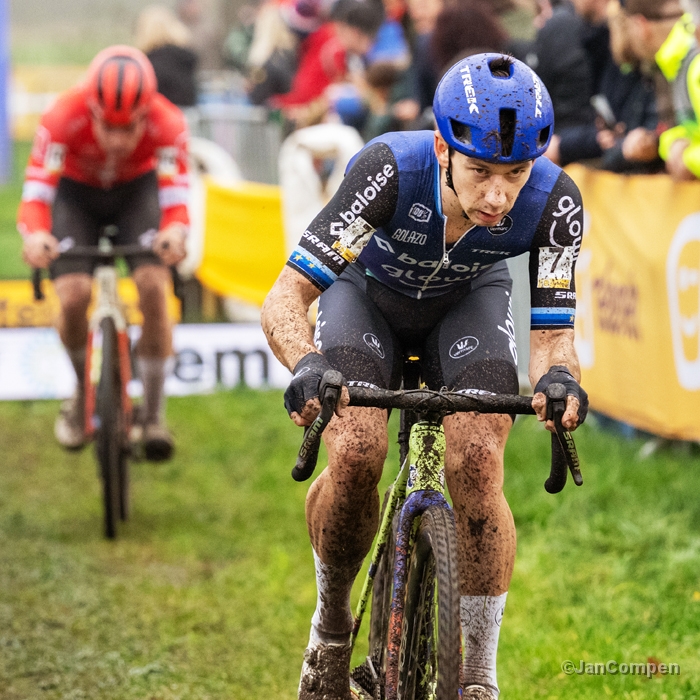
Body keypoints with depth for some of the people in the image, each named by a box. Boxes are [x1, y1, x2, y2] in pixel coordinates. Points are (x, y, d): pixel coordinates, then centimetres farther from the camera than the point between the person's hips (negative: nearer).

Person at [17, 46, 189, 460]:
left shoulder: (168, 125, -32)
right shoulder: (63, 119, -36)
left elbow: (175, 190, -33)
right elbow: (38, 184, -36)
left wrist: (175, 230, -56)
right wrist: (34, 233, -57)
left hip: (137, 191, 0)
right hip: (77, 193, 0)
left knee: (153, 286, -23)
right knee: (73, 295, -20)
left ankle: (153, 415, -9)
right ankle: (84, 393, 12)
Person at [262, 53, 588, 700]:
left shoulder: (553, 201, -33)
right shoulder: (391, 170, -40)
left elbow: (553, 333, -26)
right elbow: (286, 297, -38)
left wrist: (557, 376, -50)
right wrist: (308, 366, -58)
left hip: (467, 300, 1)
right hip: (368, 292, -1)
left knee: (477, 465, -21)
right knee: (355, 455, -24)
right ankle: (331, 624, 4)